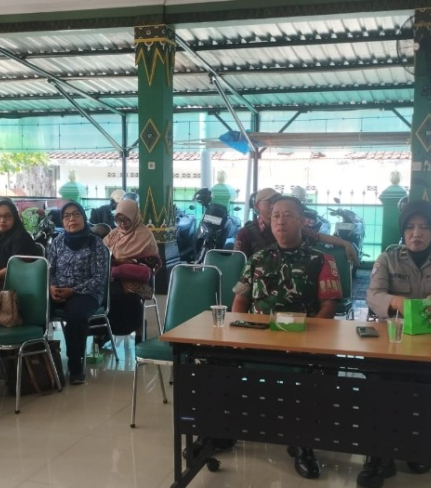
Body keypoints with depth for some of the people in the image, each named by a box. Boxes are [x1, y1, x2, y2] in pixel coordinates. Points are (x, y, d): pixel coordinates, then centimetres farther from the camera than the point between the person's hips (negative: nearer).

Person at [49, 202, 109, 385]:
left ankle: (75, 366, -21)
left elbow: (99, 278, -9)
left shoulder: (95, 243, -5)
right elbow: (49, 270, 12)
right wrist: (51, 287, -10)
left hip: (87, 293, -4)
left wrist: (73, 290, -18)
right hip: (58, 292, 4)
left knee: (74, 314, -36)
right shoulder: (57, 241, 9)